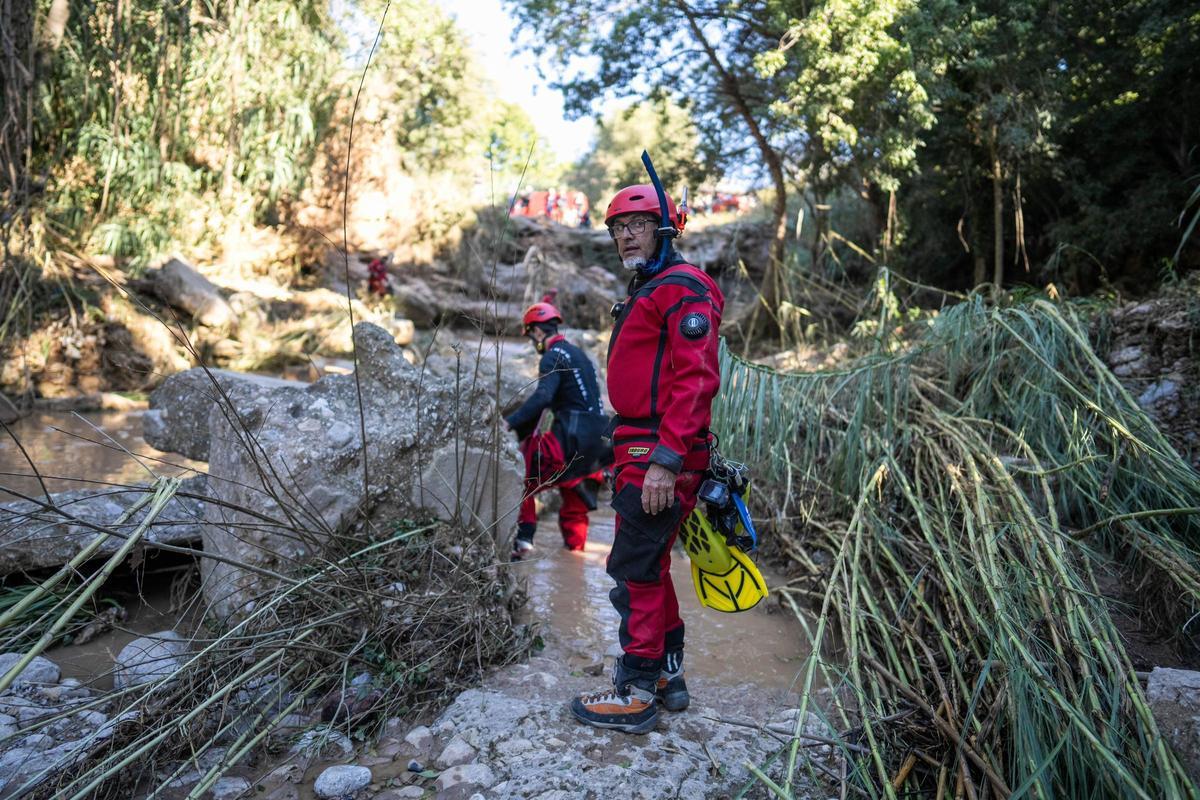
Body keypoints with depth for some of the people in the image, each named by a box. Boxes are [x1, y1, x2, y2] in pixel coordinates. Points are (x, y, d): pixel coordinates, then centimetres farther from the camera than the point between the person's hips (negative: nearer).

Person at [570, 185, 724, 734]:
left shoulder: (683, 288, -11)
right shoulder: (645, 292, 22)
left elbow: (696, 379, -21)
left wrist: (665, 460, -26)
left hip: (661, 456, -11)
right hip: (641, 452, 11)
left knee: (635, 571, -4)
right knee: (649, 567, 17)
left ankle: (635, 695, 8)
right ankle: (668, 677, 30)